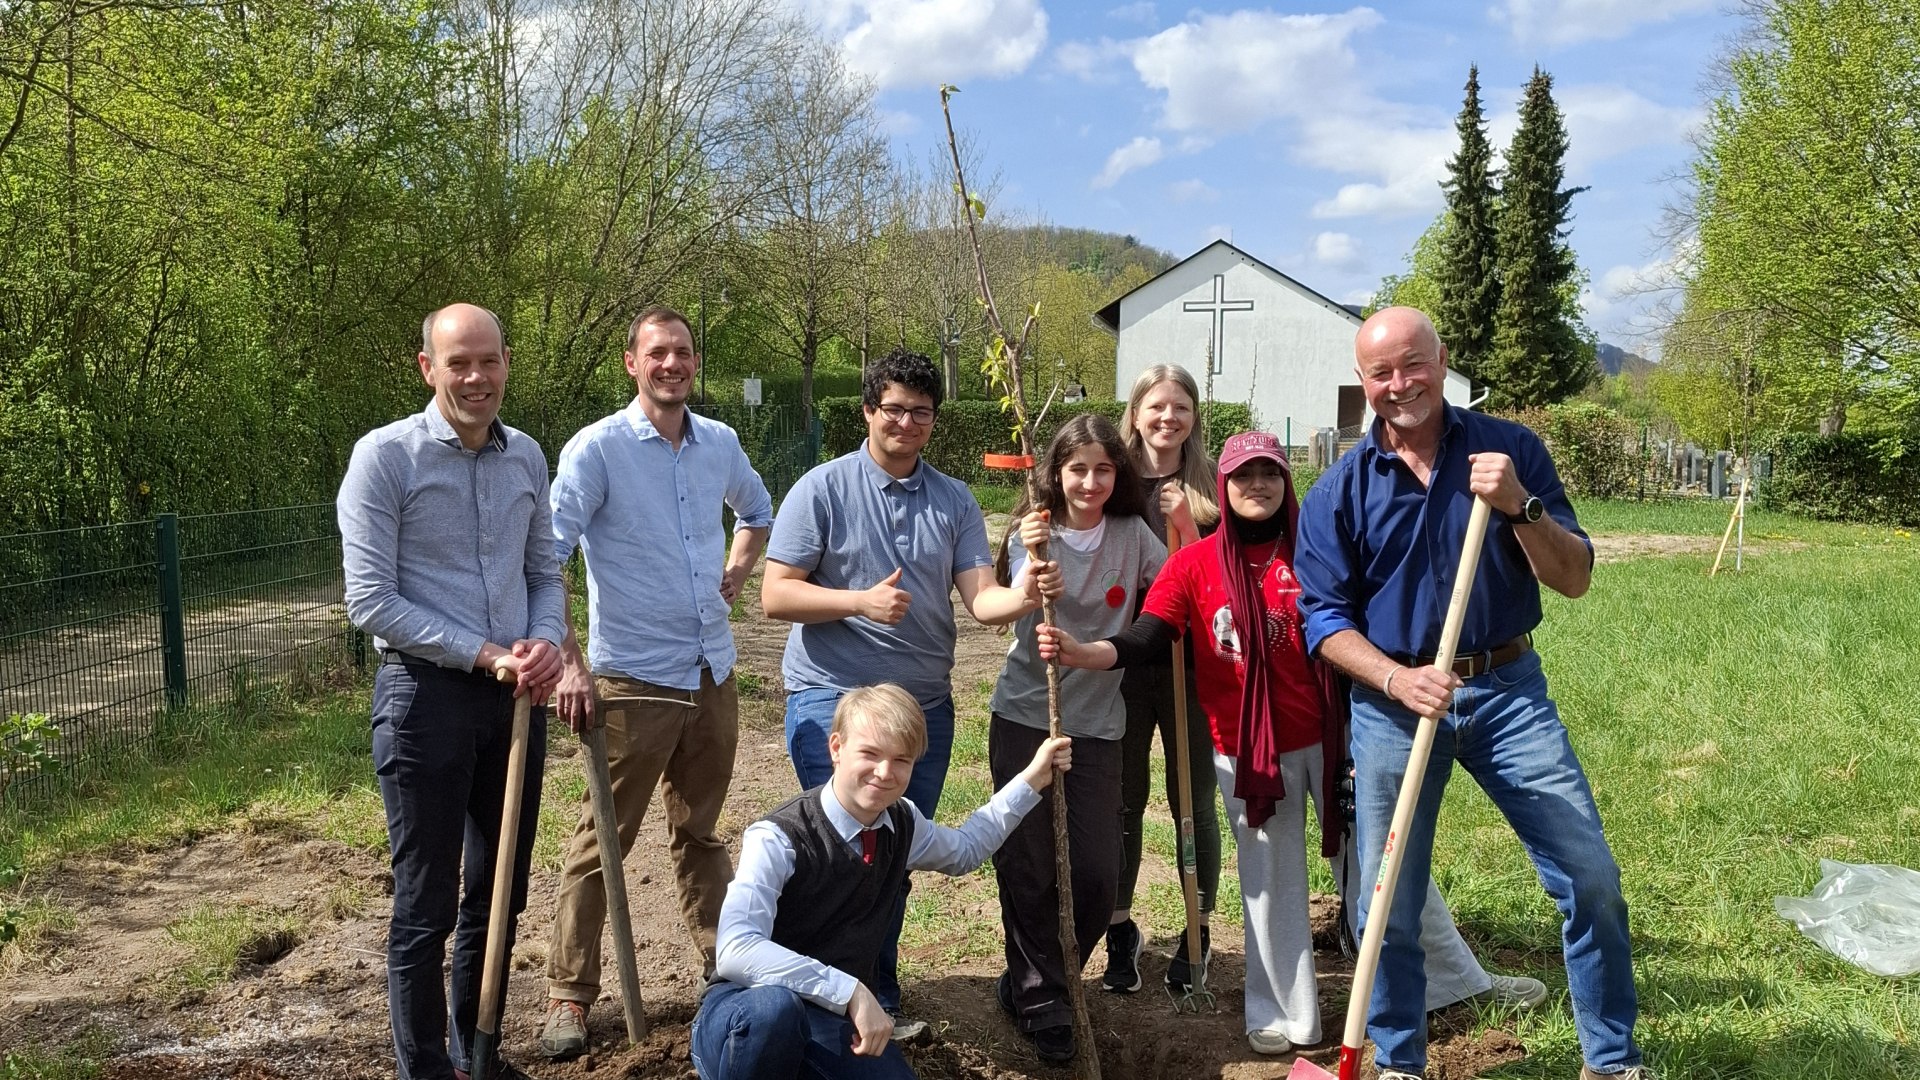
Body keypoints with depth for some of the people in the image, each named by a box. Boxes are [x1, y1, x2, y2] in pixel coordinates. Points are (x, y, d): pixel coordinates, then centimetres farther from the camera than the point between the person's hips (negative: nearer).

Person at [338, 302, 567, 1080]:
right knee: (426, 908, 4)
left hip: (515, 699, 6)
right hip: (426, 697, -5)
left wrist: (546, 644, -6)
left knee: (497, 897, 16)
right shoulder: (385, 456, -9)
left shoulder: (527, 457, 8)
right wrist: (483, 655, -16)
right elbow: (370, 601, -13)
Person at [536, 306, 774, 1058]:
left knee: (701, 831, 18)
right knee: (603, 839, 2)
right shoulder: (597, 448, -11)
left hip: (714, 673, 5)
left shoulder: (720, 442, 6)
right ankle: (569, 994, 14)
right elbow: (544, 559, -16)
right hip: (634, 679, -5)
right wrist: (568, 664, -22)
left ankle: (724, 964, 30)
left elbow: (756, 510, 28)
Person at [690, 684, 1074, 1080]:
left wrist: (1032, 780, 18)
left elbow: (964, 850, 24)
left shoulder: (902, 825, 1)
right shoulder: (778, 839, -21)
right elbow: (736, 951, -34)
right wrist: (851, 992, -37)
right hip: (745, 1018, -7)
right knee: (773, 1008, -41)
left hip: (839, 1018, 7)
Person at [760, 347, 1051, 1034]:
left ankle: (877, 997, 33)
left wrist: (1021, 597, -25)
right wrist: (861, 601, -22)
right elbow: (776, 595, -9)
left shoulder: (954, 500, 7)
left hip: (925, 703, 5)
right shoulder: (823, 489, -5)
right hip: (833, 699, -4)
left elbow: (980, 598, -3)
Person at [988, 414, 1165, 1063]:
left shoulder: (1132, 535, 2)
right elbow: (1021, 616, -19)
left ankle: (1030, 984, 25)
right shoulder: (1032, 535, -4)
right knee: (1030, 869, 3)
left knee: (1097, 875, 1)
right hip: (1024, 718, -2)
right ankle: (1038, 994, 24)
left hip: (1097, 725, 2)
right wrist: (1032, 562, -35)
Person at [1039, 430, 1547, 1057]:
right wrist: (1082, 653, -32)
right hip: (1247, 750, -1)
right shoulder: (1195, 564, -4)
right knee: (1271, 882, 11)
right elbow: (1146, 638, -14)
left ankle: (1460, 979, 29)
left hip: (1329, 736, 1)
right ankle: (1283, 1016, 25)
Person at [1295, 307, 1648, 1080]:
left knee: (1590, 877, 2)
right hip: (1391, 701, 0)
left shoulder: (1510, 450, 0)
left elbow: (1574, 579, -3)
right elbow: (1324, 617, -3)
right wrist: (1396, 679, -19)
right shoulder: (1339, 490, -2)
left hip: (1506, 689, 1)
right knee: (1387, 901, 6)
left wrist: (1520, 506, -21)